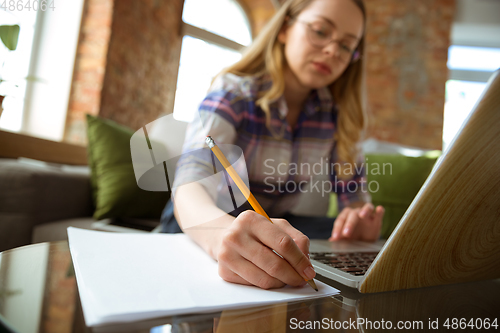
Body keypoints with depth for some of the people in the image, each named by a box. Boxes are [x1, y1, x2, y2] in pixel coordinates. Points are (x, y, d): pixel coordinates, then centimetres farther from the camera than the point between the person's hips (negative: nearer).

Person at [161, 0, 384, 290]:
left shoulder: (338, 114, -4)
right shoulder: (233, 91, -17)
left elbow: (355, 196, -4)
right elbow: (191, 182, -33)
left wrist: (361, 221, -30)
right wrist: (222, 232, -57)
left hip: (275, 223, 4)